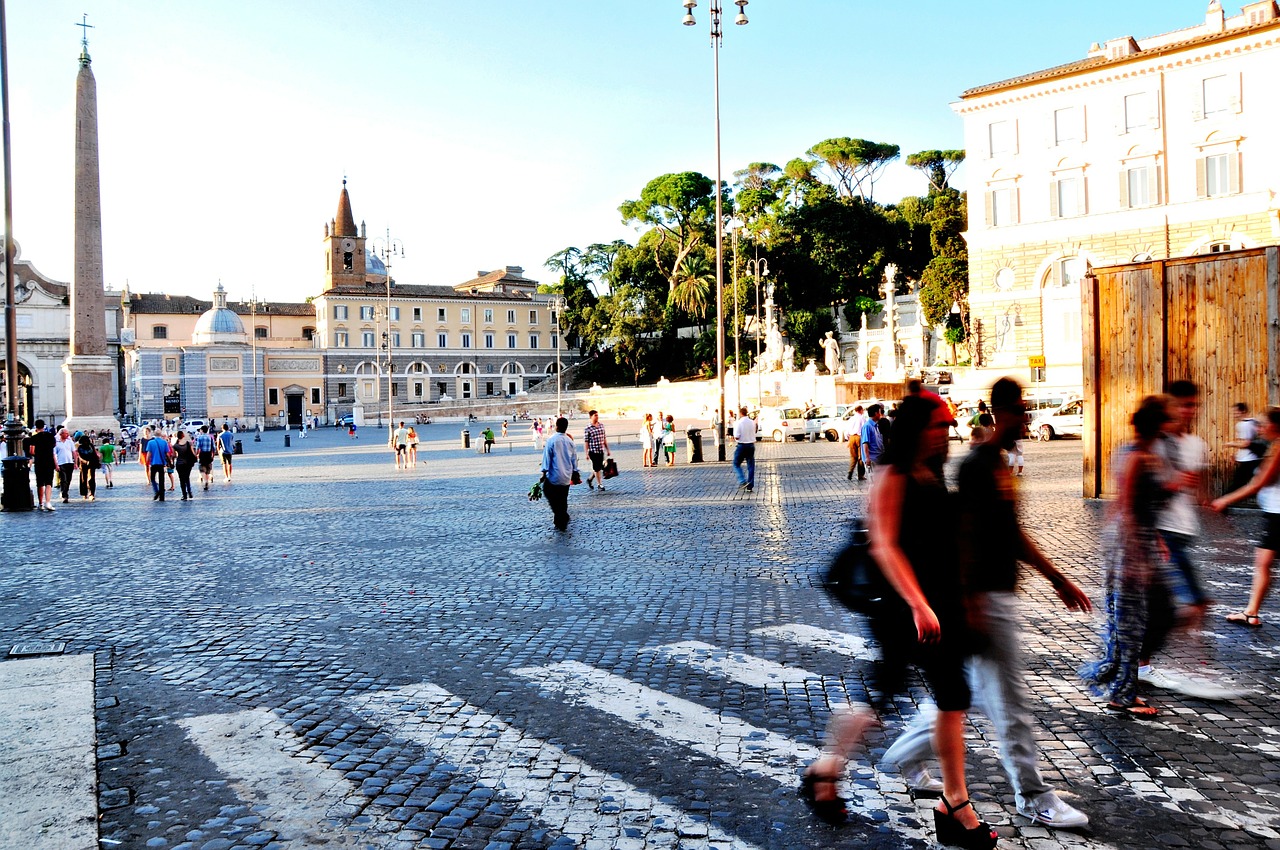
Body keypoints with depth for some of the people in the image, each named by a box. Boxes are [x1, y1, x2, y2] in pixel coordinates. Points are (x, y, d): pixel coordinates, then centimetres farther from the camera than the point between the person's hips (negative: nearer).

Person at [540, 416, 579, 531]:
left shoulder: (551, 440, -11)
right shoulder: (570, 440, 3)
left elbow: (547, 457, -10)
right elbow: (574, 458, 9)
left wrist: (544, 473, -5)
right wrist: (575, 472, 20)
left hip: (554, 475, -5)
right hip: (567, 477, 5)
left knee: (548, 492, 10)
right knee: (563, 499, 14)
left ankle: (561, 515, -6)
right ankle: (562, 523, 18)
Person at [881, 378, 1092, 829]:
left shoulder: (999, 463, 14)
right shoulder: (977, 465, -16)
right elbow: (965, 536, -21)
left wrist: (1059, 580, 20)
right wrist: (971, 606, -23)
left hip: (1002, 594, 10)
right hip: (985, 597, -10)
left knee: (973, 690, 17)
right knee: (1010, 699, 1)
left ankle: (908, 752, 30)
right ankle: (1034, 798, 15)